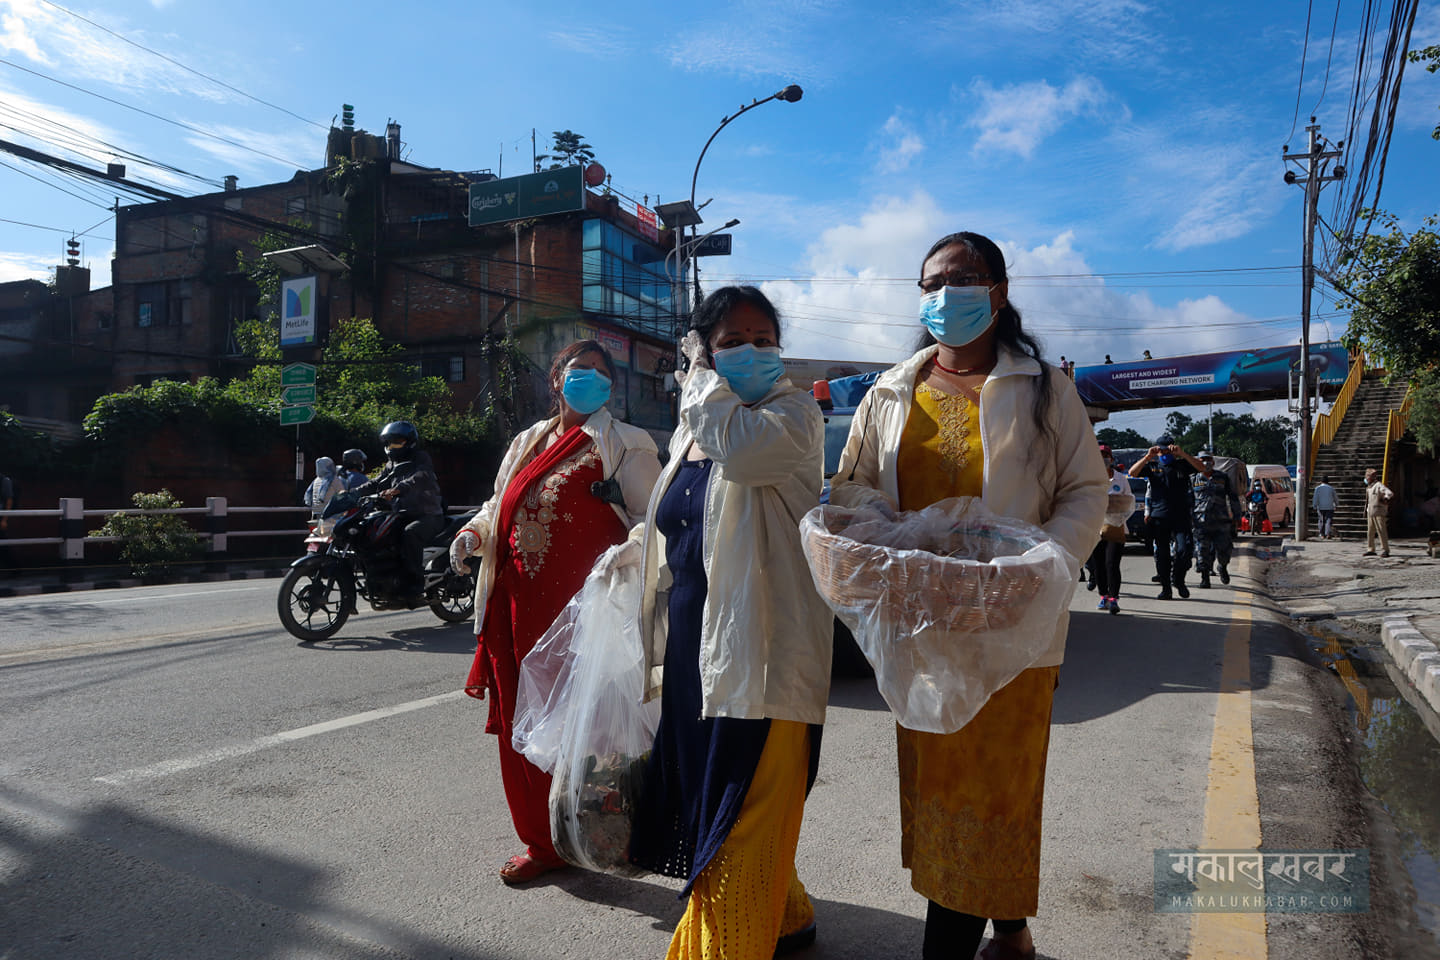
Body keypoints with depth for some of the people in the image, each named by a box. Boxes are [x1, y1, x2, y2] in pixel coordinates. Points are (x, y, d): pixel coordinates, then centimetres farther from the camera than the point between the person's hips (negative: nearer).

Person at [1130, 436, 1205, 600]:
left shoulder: (1182, 464, 7)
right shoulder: (1153, 466, 9)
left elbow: (1202, 468, -8)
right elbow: (1132, 472, -4)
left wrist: (1182, 454, -18)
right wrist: (1147, 457, -17)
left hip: (1180, 516, -1)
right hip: (1159, 517, 1)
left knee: (1184, 548, -13)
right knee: (1162, 554, 5)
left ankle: (1178, 580, 12)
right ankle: (1165, 589, 14)